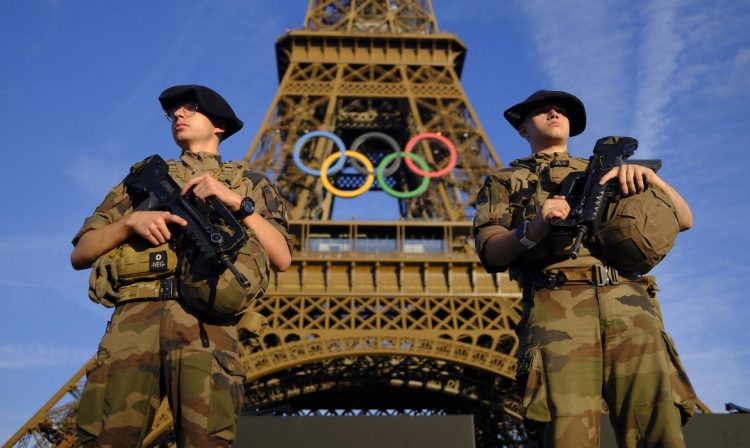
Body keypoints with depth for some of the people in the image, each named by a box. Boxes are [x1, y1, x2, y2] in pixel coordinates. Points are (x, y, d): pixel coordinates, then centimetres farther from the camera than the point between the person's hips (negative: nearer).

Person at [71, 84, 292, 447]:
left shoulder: (249, 182, 25)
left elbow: (282, 258, 10)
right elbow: (80, 254, 20)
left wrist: (238, 202, 1)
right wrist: (131, 221, 2)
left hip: (206, 320, -1)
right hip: (136, 316, 2)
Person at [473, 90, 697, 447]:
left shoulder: (605, 170, 32)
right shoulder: (504, 180, 25)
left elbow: (683, 219, 23)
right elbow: (489, 252, 8)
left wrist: (649, 176, 3)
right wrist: (533, 229, -13)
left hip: (628, 304, 3)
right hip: (557, 308, -2)